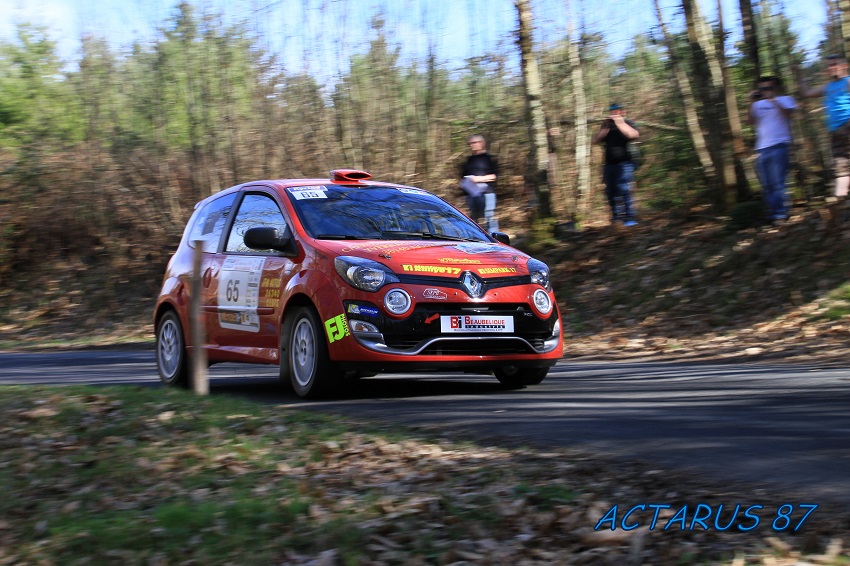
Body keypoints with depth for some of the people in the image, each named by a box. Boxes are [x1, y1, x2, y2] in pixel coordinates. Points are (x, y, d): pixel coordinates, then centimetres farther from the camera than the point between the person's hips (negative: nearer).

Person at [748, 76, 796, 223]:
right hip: (762, 149, 5)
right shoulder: (758, 104, 19)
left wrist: (773, 100, -15)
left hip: (779, 146, -5)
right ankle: (772, 215, 11)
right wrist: (751, 103, -3)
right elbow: (752, 121, 5)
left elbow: (787, 113, -12)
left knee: (778, 183, -12)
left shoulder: (784, 100, 7)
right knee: (766, 186, 6)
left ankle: (781, 214, -11)